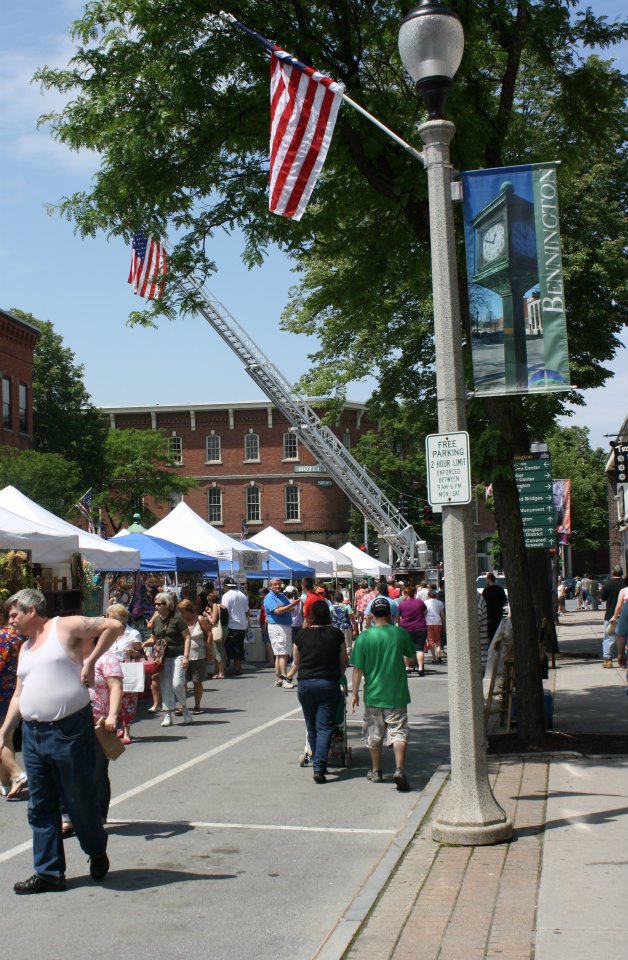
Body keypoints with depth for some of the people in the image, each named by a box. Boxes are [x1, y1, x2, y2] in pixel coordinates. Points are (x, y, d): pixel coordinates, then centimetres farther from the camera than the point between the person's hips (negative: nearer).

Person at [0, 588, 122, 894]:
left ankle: (97, 853, 27)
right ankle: (49, 873, 17)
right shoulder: (25, 649, 19)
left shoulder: (65, 627, -5)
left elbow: (114, 626, -10)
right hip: (33, 734, 7)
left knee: (80, 802, 4)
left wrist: (90, 660, -12)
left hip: (70, 731, -7)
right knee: (40, 808, 8)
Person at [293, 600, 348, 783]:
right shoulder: (336, 634, -1)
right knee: (325, 727, -1)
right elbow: (344, 662, 7)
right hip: (329, 684, -1)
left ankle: (317, 763, 22)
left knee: (312, 728, 14)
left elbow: (296, 663, 12)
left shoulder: (302, 634, 2)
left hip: (305, 684, 1)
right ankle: (319, 767, -12)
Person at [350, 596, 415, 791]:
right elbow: (411, 655, 13)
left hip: (373, 694, 0)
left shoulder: (364, 637, -8)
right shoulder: (401, 633, -5)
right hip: (397, 694, 0)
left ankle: (376, 771, 26)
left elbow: (358, 668, -7)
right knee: (399, 732, 2)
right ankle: (399, 769, -15)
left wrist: (355, 693, 3)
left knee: (374, 735, 14)